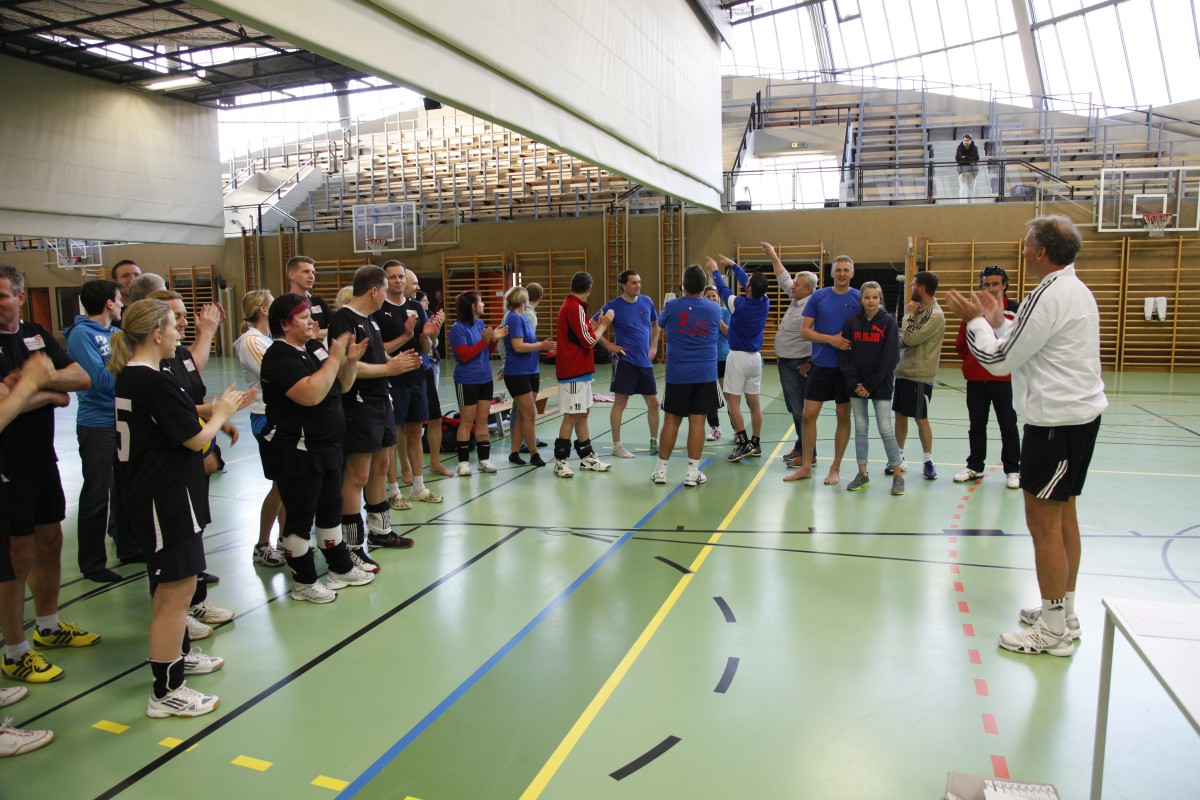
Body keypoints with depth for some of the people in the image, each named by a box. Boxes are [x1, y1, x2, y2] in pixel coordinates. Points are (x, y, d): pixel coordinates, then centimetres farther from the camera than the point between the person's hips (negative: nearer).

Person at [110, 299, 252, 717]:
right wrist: (220, 413, 0)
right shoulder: (156, 381, -21)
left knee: (169, 584, 25)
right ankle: (166, 692, 6)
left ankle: (178, 654, 43)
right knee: (177, 590, -3)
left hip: (145, 491, 11)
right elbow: (196, 438, -18)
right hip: (166, 498, -11)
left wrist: (220, 410, 9)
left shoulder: (128, 376, 8)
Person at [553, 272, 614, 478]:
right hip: (574, 371, -10)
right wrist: (604, 324, -4)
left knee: (582, 413, 13)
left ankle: (587, 457, 21)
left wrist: (597, 324, 17)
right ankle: (560, 461, 2)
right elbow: (589, 340, -17)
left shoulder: (571, 306, 14)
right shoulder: (575, 307, -17)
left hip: (579, 370, 10)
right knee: (571, 416, -5)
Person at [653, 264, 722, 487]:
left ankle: (661, 470, 14)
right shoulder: (714, 309, 0)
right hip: (705, 375, 0)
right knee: (697, 421, 1)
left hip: (676, 375, 0)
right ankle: (693, 472, 5)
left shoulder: (671, 307, -4)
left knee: (671, 421, 7)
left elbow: (661, 322, 18)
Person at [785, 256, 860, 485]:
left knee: (843, 417, 5)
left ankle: (835, 469, 18)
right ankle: (806, 467, 13)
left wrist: (853, 341, -16)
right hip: (821, 365, 1)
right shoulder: (818, 296, 2)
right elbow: (804, 331, -1)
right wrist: (831, 339, -14)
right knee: (809, 414, 0)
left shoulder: (859, 298, -1)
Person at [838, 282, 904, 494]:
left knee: (885, 429, -3)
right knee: (860, 428, 7)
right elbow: (844, 355, 1)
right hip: (856, 385, 3)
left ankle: (898, 476, 7)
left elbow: (890, 357, -8)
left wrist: (871, 385, -12)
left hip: (880, 385, -3)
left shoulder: (888, 321, -3)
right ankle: (862, 474, 15)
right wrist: (854, 382, -10)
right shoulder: (852, 322, 4)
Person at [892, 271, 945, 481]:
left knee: (921, 418, 0)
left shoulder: (935, 315, -16)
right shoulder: (918, 309, 10)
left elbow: (909, 339, -20)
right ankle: (899, 458, 21)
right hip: (903, 371, 8)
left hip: (920, 376, -8)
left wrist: (908, 314, -9)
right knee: (900, 414, 11)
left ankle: (928, 461, 13)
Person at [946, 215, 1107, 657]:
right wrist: (997, 321, 17)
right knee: (1063, 512, 17)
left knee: (1043, 520, -3)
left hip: (1057, 420, -11)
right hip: (1078, 413, 11)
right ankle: (1065, 613, 29)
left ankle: (1053, 631, 6)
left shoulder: (1050, 296, -19)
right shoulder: (1075, 290, 13)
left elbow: (999, 359, -15)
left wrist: (976, 321, -2)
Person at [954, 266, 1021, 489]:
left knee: (1008, 426, 6)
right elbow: (961, 343, 10)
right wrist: (973, 361, 6)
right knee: (976, 426, 14)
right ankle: (975, 467, 26)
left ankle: (1013, 470, 17)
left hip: (1004, 379, -3)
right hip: (976, 379, 3)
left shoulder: (1015, 310, -6)